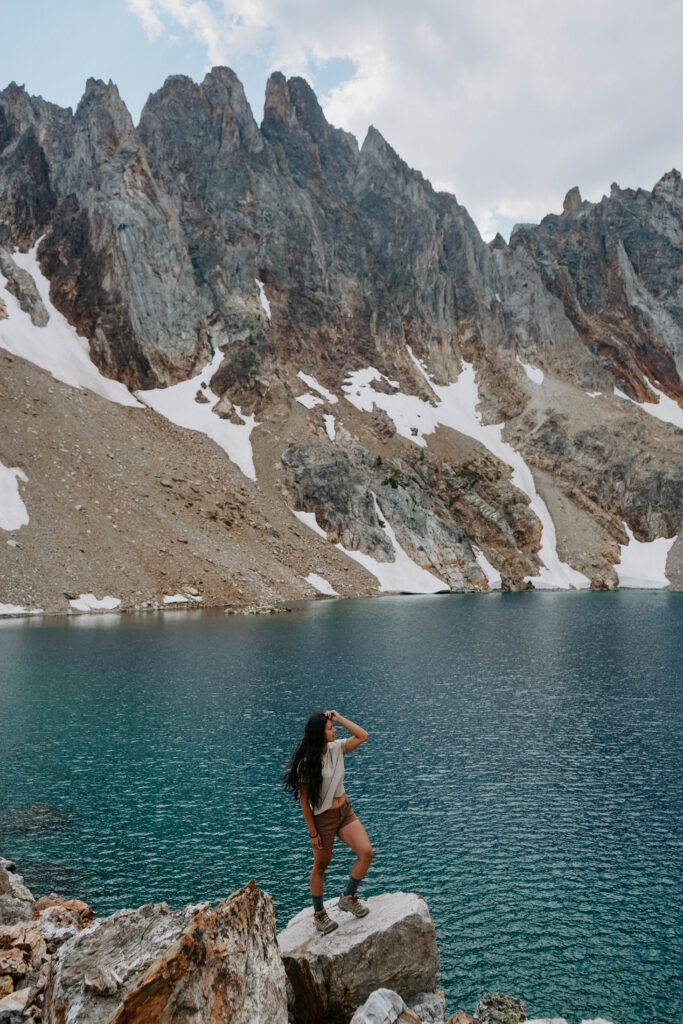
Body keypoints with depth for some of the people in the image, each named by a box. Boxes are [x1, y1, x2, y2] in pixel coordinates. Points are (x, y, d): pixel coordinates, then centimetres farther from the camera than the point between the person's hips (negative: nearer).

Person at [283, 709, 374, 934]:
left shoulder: (336, 748, -3)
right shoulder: (307, 763, -20)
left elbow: (362, 736, -6)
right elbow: (303, 799, -16)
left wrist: (339, 718, -13)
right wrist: (313, 833, -13)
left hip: (345, 811, 6)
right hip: (323, 818, -6)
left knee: (367, 852, -7)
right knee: (320, 866, 11)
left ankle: (348, 897, 14)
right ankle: (319, 913, 33)